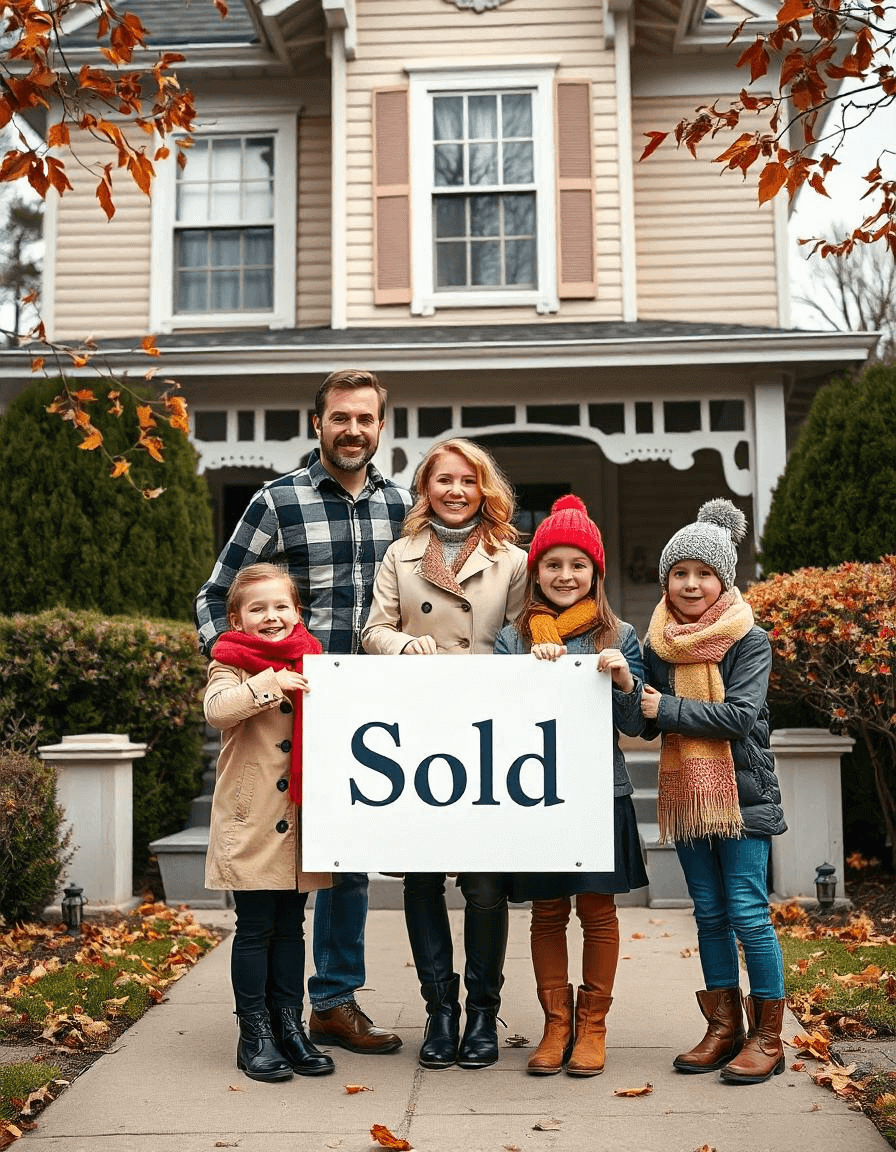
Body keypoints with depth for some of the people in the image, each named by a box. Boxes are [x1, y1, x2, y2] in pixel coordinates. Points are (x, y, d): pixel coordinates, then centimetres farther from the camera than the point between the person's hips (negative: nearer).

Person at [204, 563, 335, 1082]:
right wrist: (268, 684, -27)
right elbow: (217, 708, -22)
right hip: (251, 821, -4)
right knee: (255, 928, 1)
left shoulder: (311, 664, 12)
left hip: (301, 820, 4)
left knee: (291, 926, 12)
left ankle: (290, 1025, 21)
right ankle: (255, 1032, 12)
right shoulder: (232, 664, -2)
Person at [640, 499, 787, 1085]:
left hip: (741, 792, -4)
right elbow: (648, 724, 9)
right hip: (686, 794, 5)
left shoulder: (749, 640, -7)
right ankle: (724, 1029, 23)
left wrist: (668, 708, -17)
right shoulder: (658, 644, 5)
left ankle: (767, 1037, 10)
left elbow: (739, 716, -17)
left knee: (748, 912, -2)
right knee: (710, 914, 12)